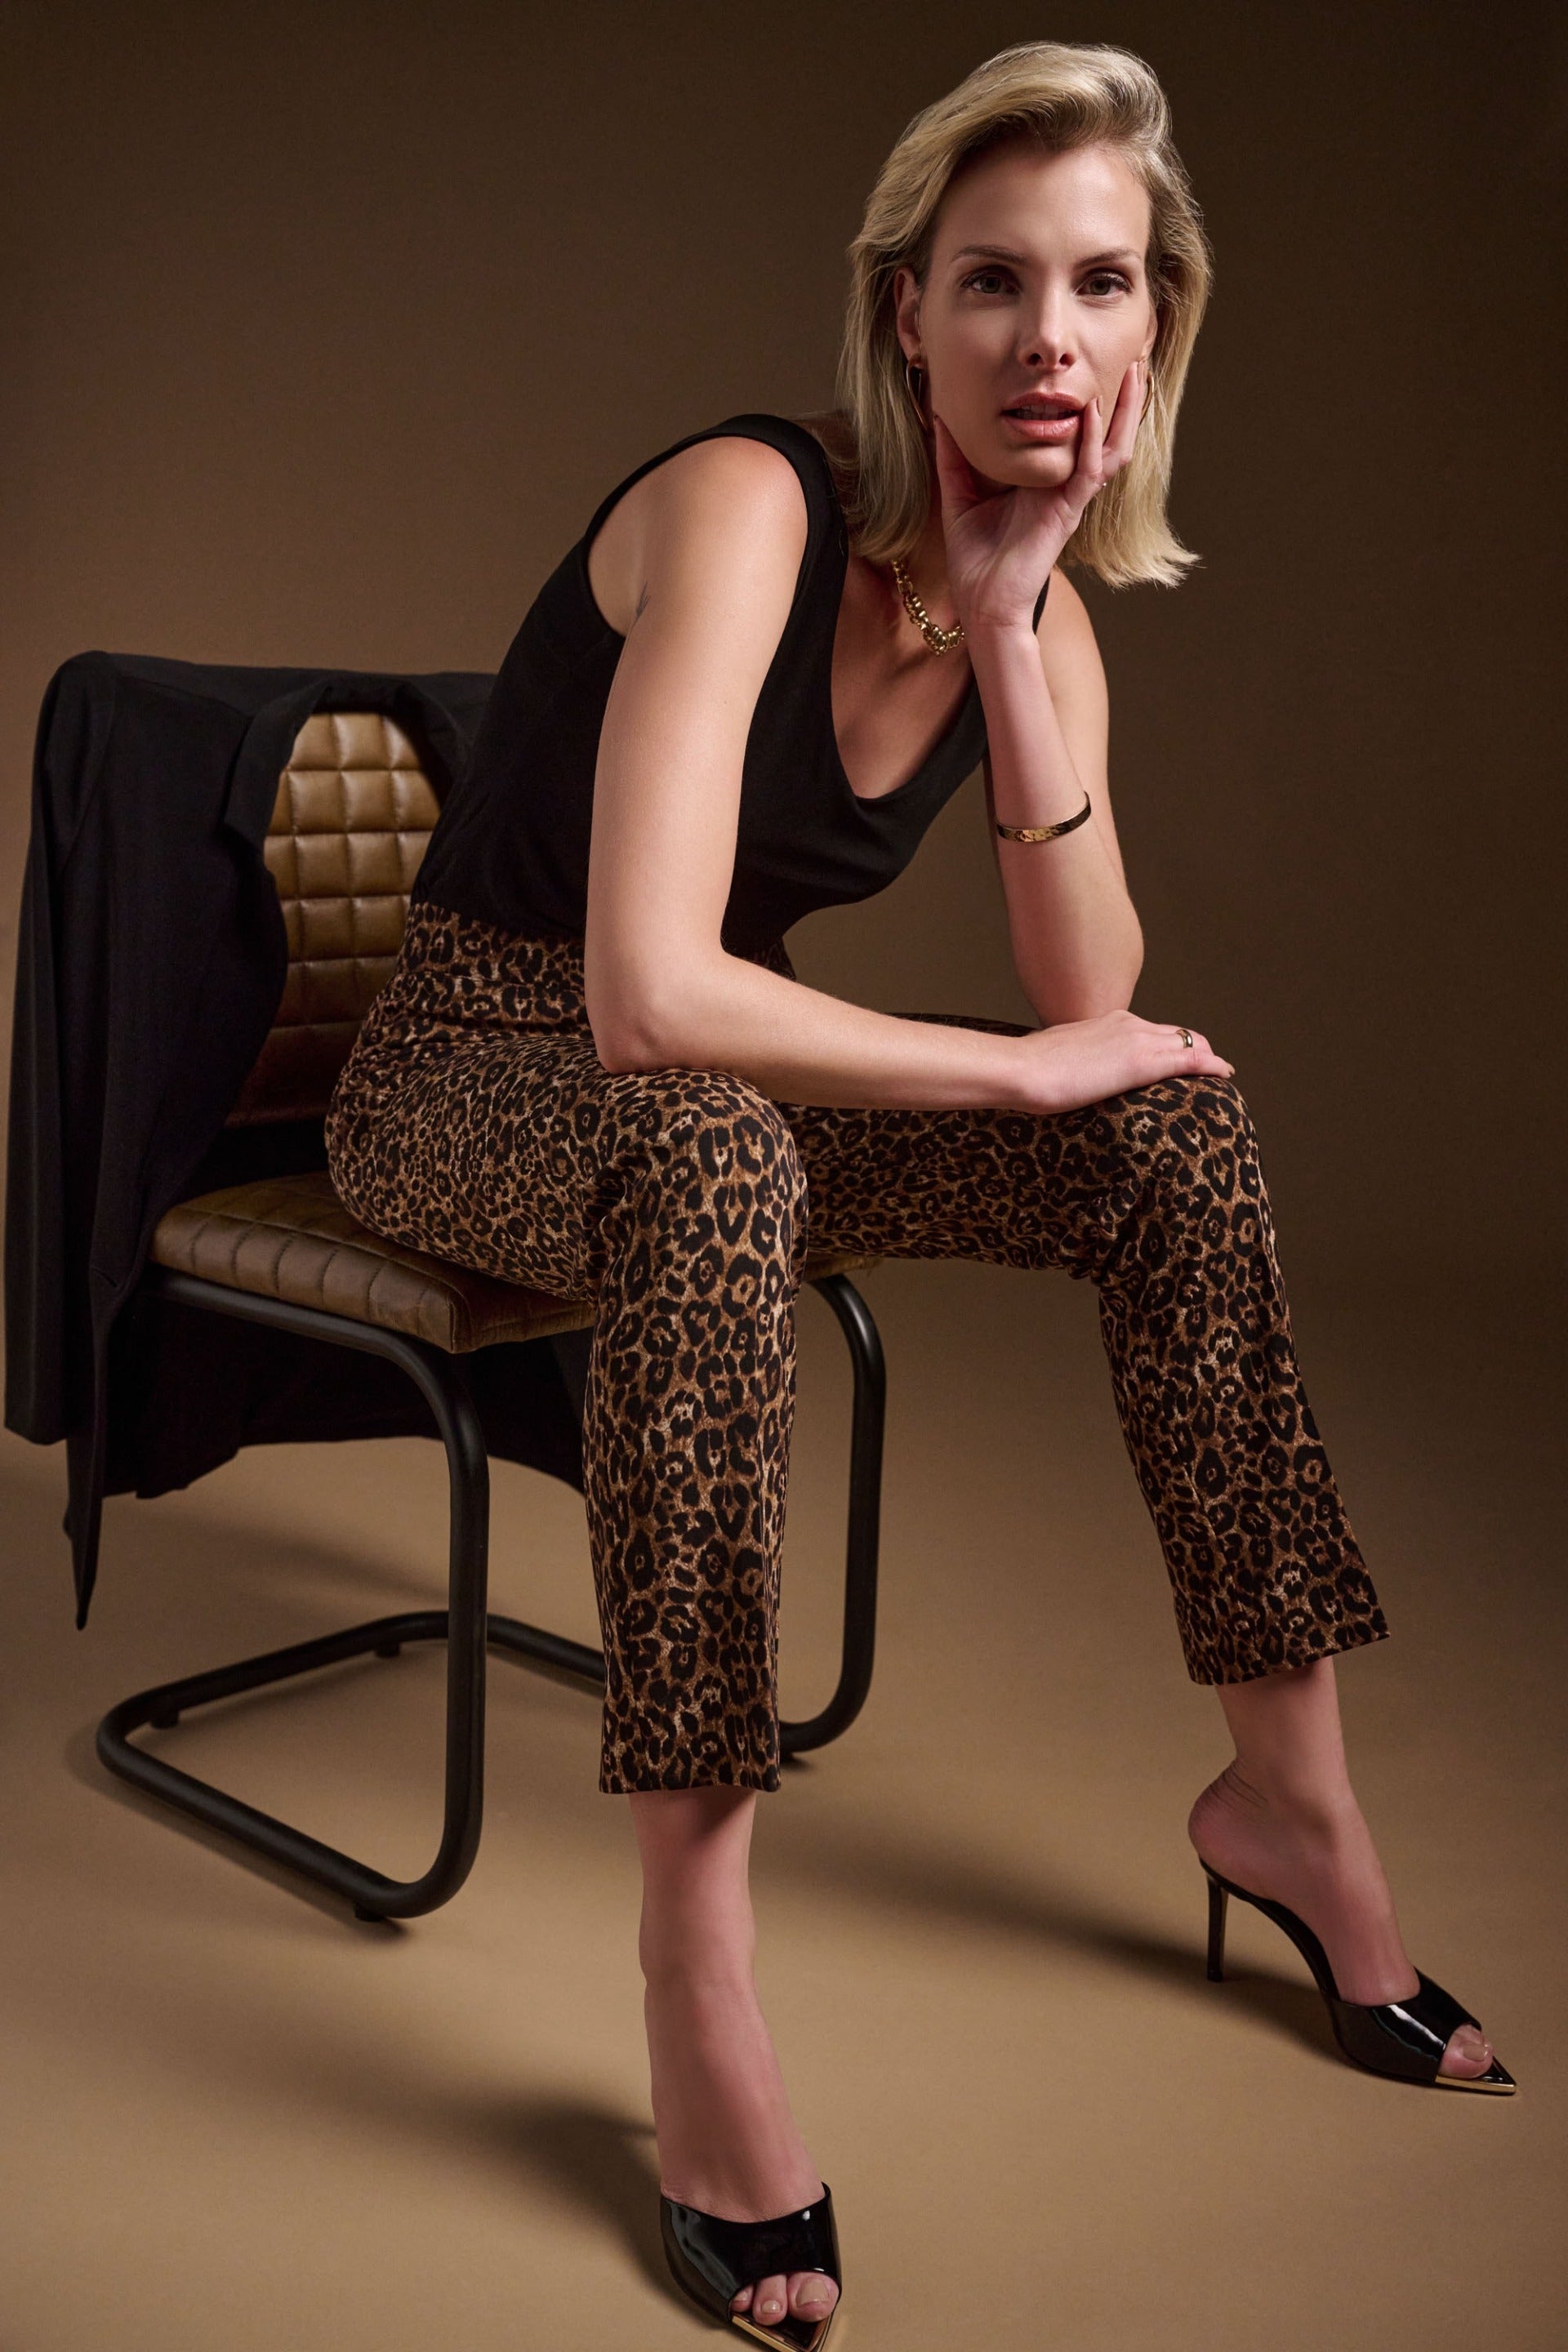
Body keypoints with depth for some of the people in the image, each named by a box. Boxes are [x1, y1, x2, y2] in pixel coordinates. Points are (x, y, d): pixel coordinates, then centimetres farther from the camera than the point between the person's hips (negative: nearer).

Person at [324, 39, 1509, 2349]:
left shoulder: (1039, 602, 0)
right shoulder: (749, 507, -24)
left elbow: (1096, 999, -13)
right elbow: (649, 994, -36)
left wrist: (1008, 618, -19)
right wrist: (1018, 1071, -25)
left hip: (705, 1095, 7)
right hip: (469, 1074, -7)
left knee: (1184, 1136, -8)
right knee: (713, 1152, -40)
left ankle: (1287, 1791, 3)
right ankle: (697, 1968, -34)